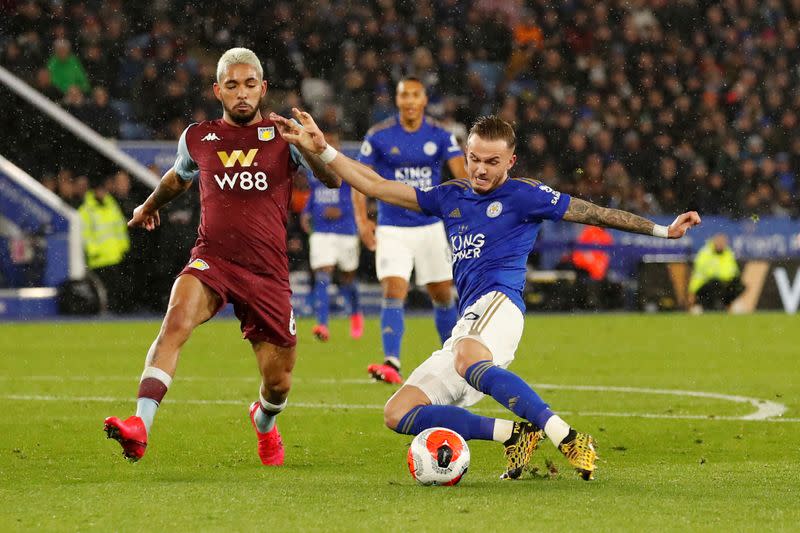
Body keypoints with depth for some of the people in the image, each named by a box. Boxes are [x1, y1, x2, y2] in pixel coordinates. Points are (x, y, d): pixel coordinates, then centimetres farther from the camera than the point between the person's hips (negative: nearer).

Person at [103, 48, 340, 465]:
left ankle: (264, 423, 45)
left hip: (267, 270, 0)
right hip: (212, 258, 0)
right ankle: (140, 426, -42)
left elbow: (333, 181, -9)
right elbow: (179, 177, 32)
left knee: (278, 382, 7)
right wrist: (150, 205, 50)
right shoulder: (197, 138, 9)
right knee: (177, 320, -32)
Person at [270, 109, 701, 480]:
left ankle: (568, 439, -45)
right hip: (467, 326, 7)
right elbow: (376, 186, 23)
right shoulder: (450, 198, 22)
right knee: (398, 414, -6)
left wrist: (661, 230, 6)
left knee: (468, 358, -43)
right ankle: (515, 435, -11)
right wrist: (321, 148, 17)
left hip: (498, 303, -7)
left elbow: (593, 213, 10)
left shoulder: (523, 196, 6)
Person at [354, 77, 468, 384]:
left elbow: (461, 173, -12)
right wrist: (362, 219, -12)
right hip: (392, 229, -2)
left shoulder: (441, 136, -2)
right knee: (393, 293, -17)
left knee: (443, 296, 10)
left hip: (431, 227, 2)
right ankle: (391, 364, -24)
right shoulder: (378, 136, -5)